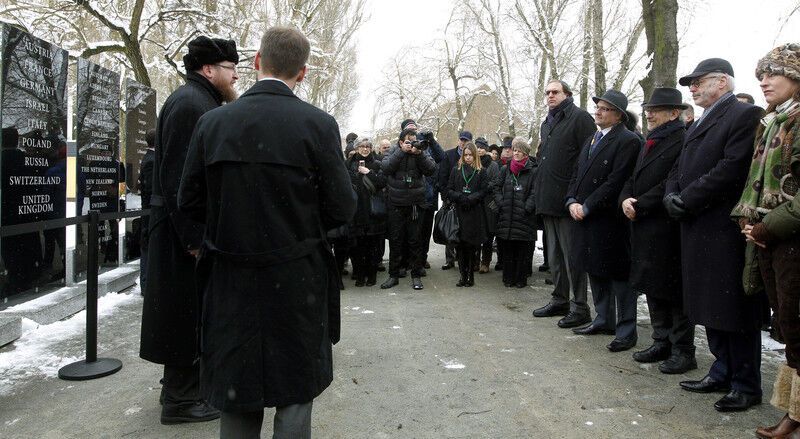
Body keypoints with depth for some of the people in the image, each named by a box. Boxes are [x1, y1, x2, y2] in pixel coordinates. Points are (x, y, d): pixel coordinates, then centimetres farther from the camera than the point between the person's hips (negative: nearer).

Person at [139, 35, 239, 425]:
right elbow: (176, 177, -23)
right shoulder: (189, 103, -15)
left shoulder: (202, 103, 16)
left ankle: (181, 385, 33)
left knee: (192, 313, 18)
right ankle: (180, 400, 14)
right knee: (189, 313, 0)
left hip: (198, 227, 10)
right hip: (187, 229, -10)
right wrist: (193, 238, -23)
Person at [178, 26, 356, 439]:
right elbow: (342, 208, -10)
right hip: (296, 281, -2)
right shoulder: (318, 125, -11)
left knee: (236, 397, 17)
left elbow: (190, 202, 2)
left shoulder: (211, 122, -3)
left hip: (230, 281, 3)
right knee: (294, 392, 13)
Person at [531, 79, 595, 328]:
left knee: (572, 256, -3)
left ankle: (579, 308, 6)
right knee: (554, 255, 15)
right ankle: (560, 300, 27)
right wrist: (540, 194, 15)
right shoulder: (546, 124, 20)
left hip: (568, 200, -8)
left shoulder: (580, 118, -6)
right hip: (548, 201, 9)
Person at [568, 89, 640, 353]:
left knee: (618, 275, -1)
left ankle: (626, 330, 9)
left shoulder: (627, 141, -10)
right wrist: (572, 202, -1)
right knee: (595, 271, 16)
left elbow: (615, 182, -18)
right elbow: (577, 175, 16)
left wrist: (586, 207, -17)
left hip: (610, 221, -8)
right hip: (585, 218, 8)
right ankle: (603, 320, 30)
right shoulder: (591, 140, 18)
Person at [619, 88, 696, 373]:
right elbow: (634, 178, 17)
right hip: (644, 228, 9)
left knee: (673, 291, -1)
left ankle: (683, 351, 11)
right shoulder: (650, 143, 17)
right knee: (653, 288, 15)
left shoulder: (682, 141, -12)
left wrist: (639, 205, -15)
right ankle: (662, 342, 28)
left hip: (667, 229, -9)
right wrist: (626, 200, -2)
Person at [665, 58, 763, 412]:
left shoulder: (745, 115, -9)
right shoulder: (699, 124, 20)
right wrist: (672, 197, -1)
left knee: (734, 309, 0)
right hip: (696, 230, 9)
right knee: (710, 307, 15)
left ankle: (746, 385, 13)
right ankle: (723, 373, 28)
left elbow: (731, 170, -19)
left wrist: (685, 200, -15)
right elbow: (679, 169, 18)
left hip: (726, 232, -9)